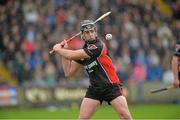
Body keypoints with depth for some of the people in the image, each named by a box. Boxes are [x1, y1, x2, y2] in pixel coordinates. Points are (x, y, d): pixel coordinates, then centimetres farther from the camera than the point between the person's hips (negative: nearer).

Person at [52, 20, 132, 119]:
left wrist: (58, 49, -1)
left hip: (111, 86, -5)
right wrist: (64, 50, 6)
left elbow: (73, 55, -19)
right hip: (94, 89, 6)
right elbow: (68, 72, 10)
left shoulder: (98, 46, -15)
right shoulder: (82, 51, 7)